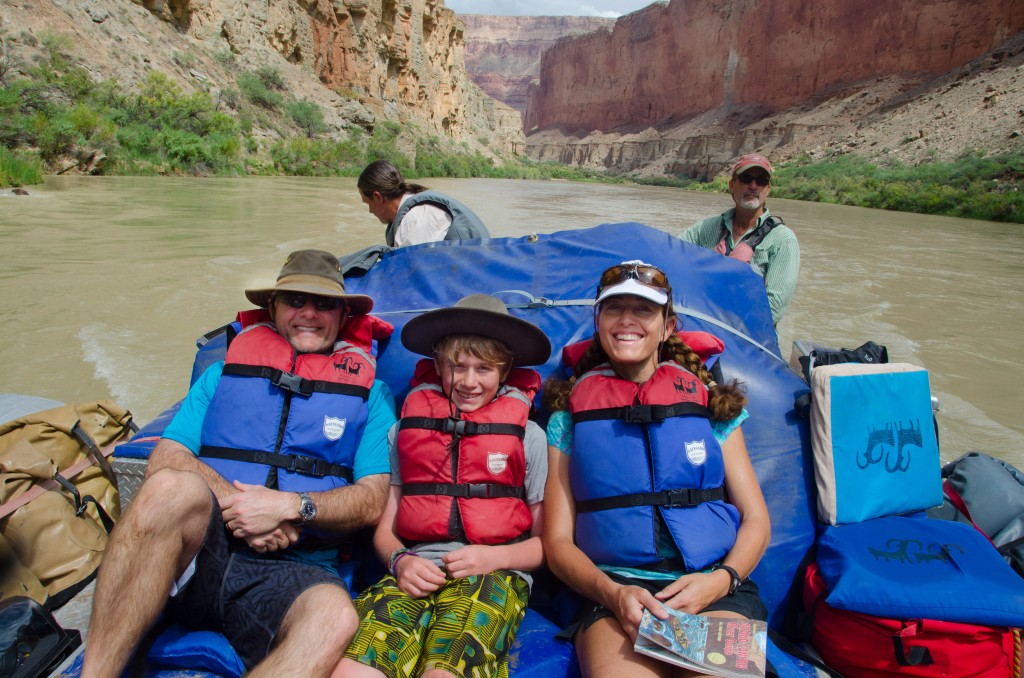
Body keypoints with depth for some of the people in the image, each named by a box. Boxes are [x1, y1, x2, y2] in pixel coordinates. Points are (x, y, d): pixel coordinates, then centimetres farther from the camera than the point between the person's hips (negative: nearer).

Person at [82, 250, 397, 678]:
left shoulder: (369, 394, 14)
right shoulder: (223, 373, 20)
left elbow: (373, 501, 4)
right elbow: (164, 460, 6)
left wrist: (292, 506, -13)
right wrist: (233, 503, -12)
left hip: (291, 573, -1)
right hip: (199, 555, 1)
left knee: (335, 617, -35)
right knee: (173, 487, -32)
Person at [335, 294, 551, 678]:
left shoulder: (529, 437, 10)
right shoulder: (406, 429, 16)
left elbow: (548, 541, 10)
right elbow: (385, 527, 17)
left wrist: (495, 557, -8)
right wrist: (400, 561, -4)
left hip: (493, 577, -2)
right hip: (415, 574, 2)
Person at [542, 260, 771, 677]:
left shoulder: (712, 403, 13)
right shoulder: (570, 415, 11)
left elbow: (756, 520, 12)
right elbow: (558, 541, 8)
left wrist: (720, 580, -8)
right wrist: (612, 592, -11)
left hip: (716, 593, 1)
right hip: (614, 593, -1)